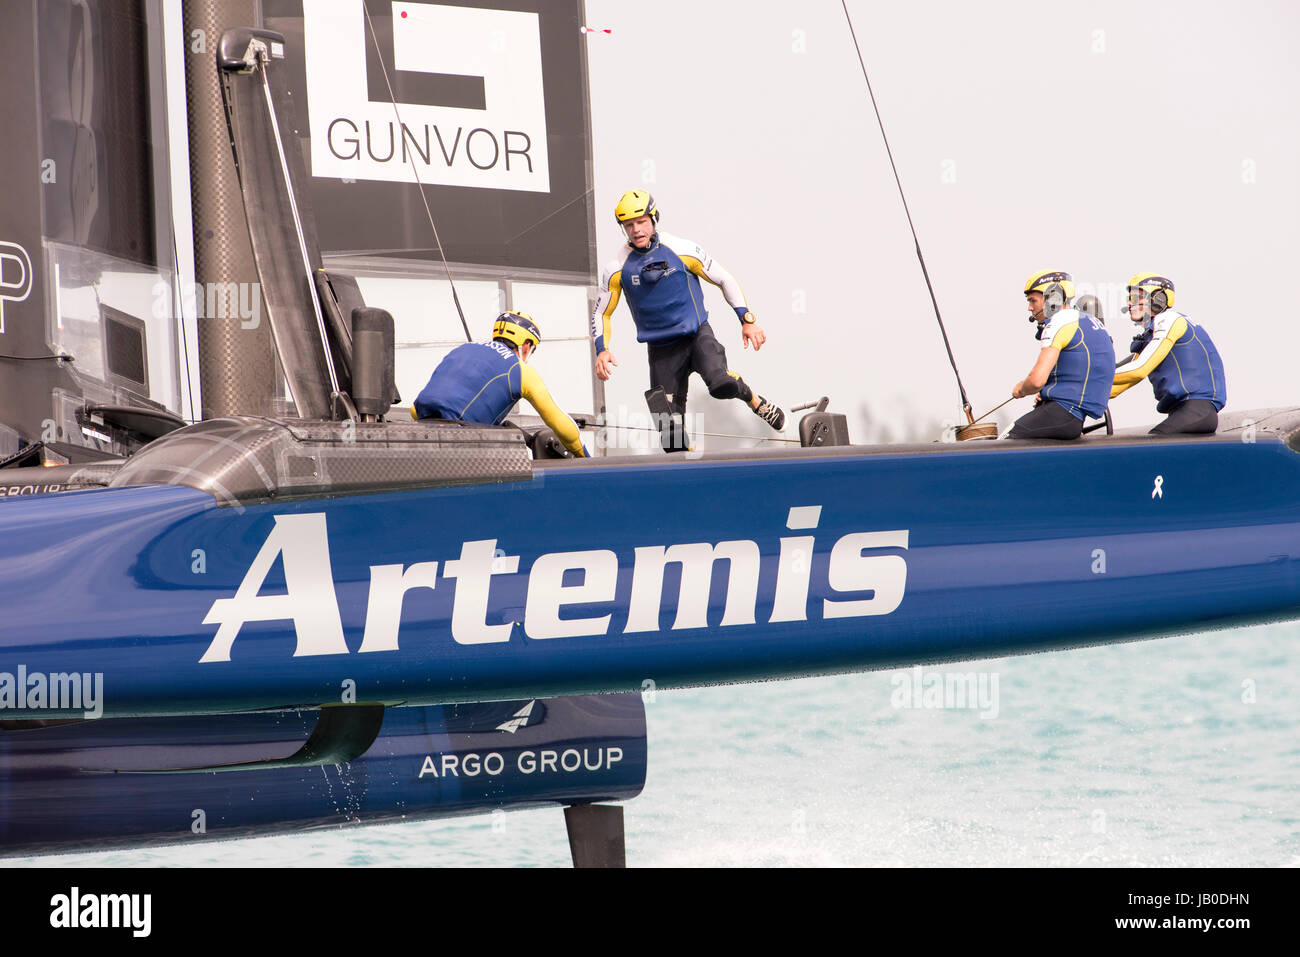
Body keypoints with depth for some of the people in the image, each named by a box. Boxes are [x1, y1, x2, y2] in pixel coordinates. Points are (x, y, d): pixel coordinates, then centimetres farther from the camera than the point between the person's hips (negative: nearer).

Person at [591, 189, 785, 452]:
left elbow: (725, 280, 3)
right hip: (661, 349, 2)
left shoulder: (682, 251, -7)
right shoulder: (617, 269, -4)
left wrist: (747, 320, -2)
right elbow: (600, 313, 8)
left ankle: (757, 402, 1)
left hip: (697, 334, -2)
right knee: (671, 433, -8)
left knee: (721, 385, -30)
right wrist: (602, 350, -9)